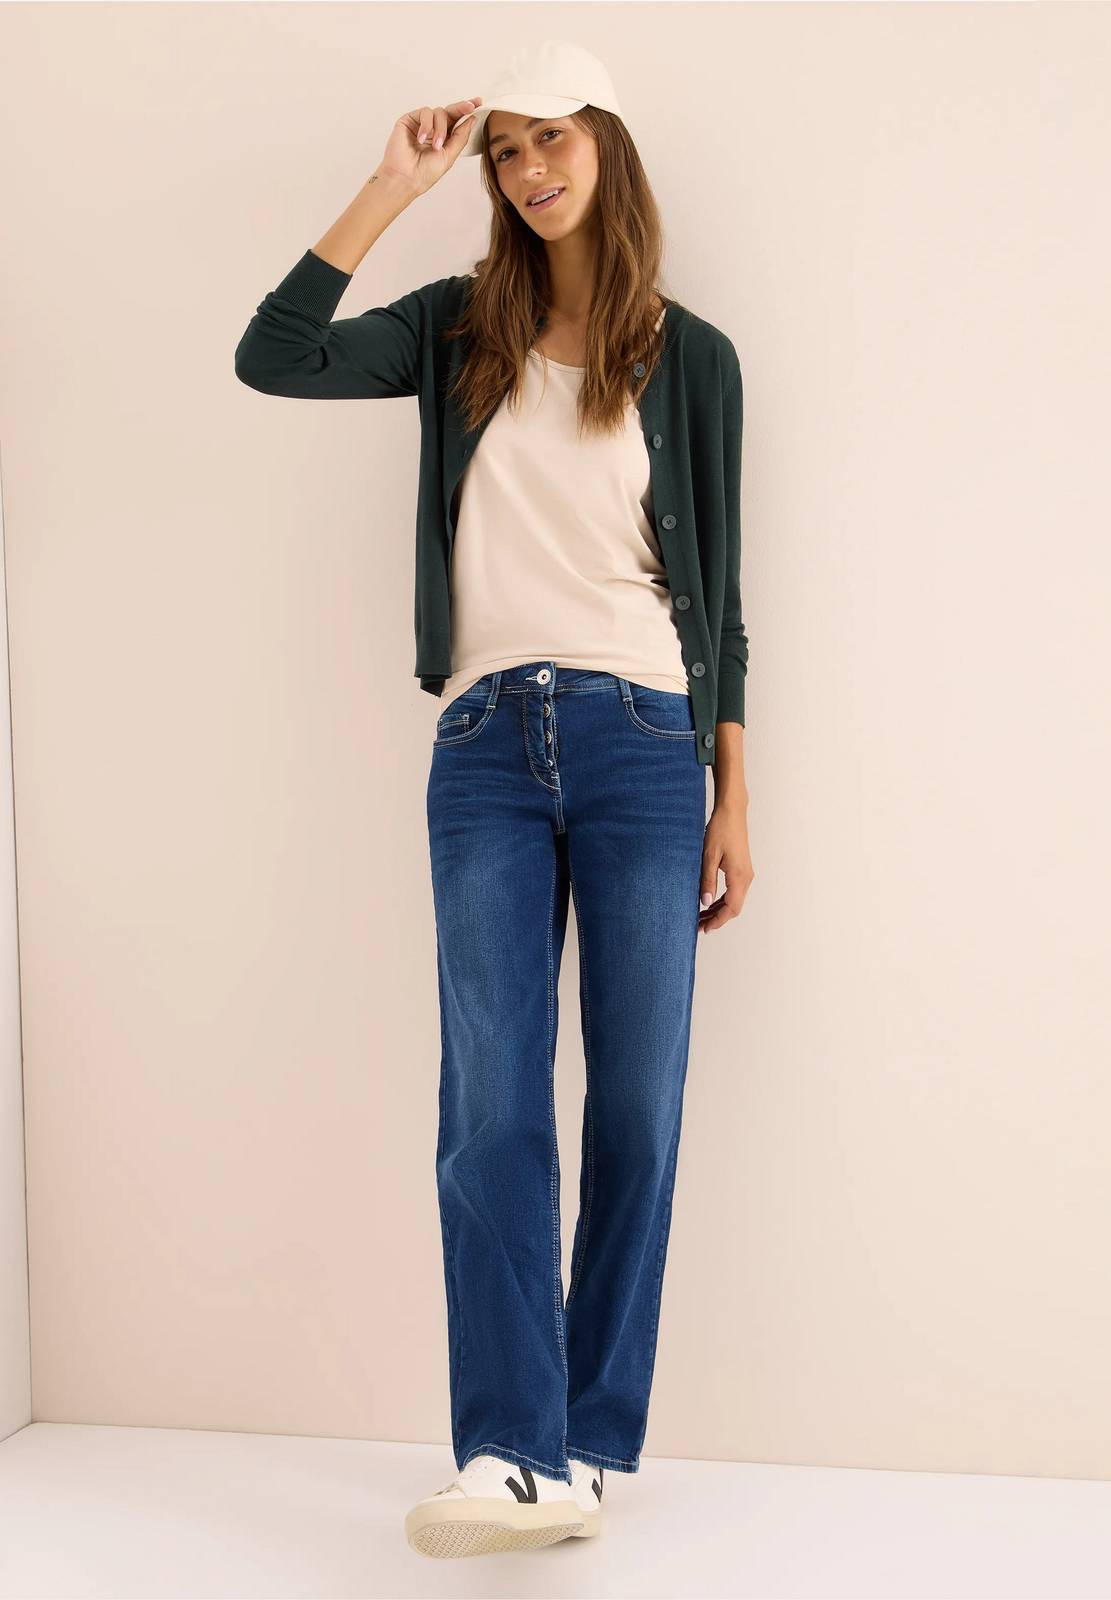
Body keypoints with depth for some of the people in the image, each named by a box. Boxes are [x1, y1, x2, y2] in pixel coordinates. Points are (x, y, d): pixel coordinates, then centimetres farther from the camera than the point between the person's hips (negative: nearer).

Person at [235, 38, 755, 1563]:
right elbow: (271, 360, -2)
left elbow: (717, 588, 9)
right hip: (488, 747, 1)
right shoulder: (460, 329, 12)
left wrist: (732, 795, 5)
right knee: (491, 1108, -6)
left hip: (644, 743, 0)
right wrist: (390, 190, -2)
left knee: (637, 1106, 0)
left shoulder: (690, 356, 9)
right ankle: (515, 1457, -3)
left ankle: (586, 1447, 11)